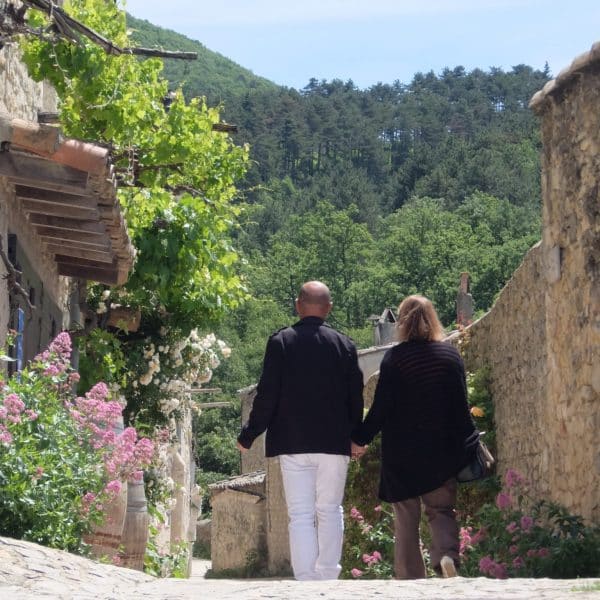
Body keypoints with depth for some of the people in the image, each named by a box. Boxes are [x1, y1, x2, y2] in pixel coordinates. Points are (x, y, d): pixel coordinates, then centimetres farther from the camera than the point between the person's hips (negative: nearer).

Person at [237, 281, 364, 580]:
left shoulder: (280, 342, -4)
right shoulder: (344, 345, 1)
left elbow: (266, 396, -5)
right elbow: (355, 398, 6)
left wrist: (247, 436, 6)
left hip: (293, 443, -1)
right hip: (334, 443, 1)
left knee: (300, 515, 0)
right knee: (330, 511, 11)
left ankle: (305, 579, -7)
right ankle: (328, 577, 11)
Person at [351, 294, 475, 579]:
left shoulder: (394, 358, -9)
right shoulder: (451, 355, 1)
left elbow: (381, 408, -9)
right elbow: (461, 406, 3)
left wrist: (359, 439, 3)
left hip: (401, 452, -2)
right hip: (442, 450, 2)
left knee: (406, 518, 9)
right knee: (441, 509, 12)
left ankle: (410, 577, 8)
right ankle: (446, 553, -16)